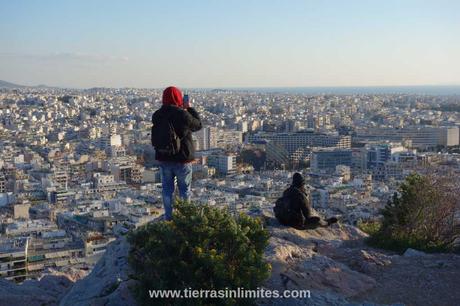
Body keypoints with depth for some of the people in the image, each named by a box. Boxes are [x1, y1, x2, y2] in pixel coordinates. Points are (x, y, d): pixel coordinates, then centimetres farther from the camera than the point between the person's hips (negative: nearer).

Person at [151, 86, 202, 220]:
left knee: (167, 188, 13)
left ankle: (168, 216, 17)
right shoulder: (182, 115, -19)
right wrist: (189, 108, 5)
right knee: (184, 189, 10)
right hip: (181, 159, -4)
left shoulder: (156, 116, -2)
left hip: (163, 158, 4)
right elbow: (198, 125, -4)